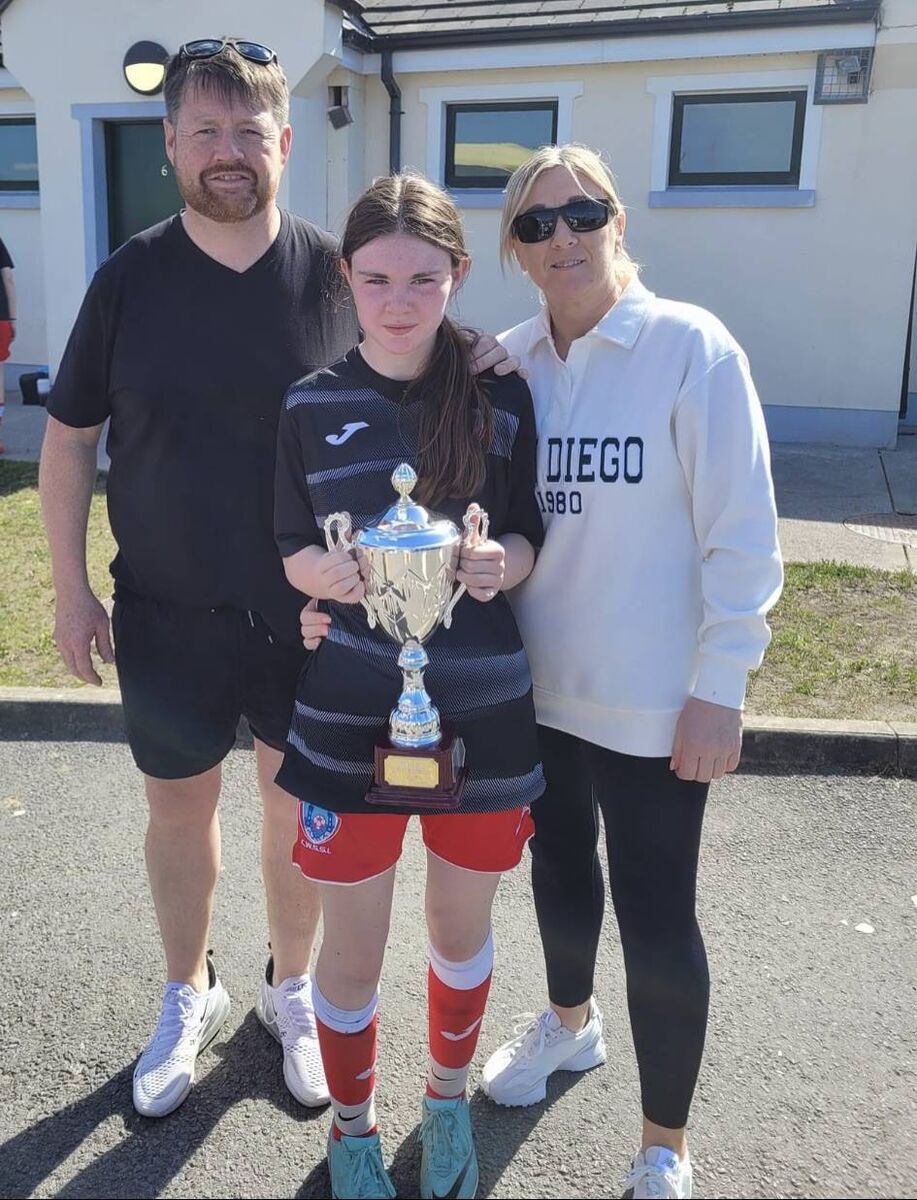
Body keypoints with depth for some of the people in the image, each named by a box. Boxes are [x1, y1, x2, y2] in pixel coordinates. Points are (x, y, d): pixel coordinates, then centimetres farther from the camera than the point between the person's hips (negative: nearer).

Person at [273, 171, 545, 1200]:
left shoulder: (500, 398, -2)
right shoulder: (311, 405, -1)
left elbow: (529, 541, 2)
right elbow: (292, 556, 1)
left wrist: (502, 562, -21)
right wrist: (335, 572, -21)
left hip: (483, 709, 1)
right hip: (348, 716, 0)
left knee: (460, 931, 19)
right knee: (352, 951, 12)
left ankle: (448, 1101, 47)